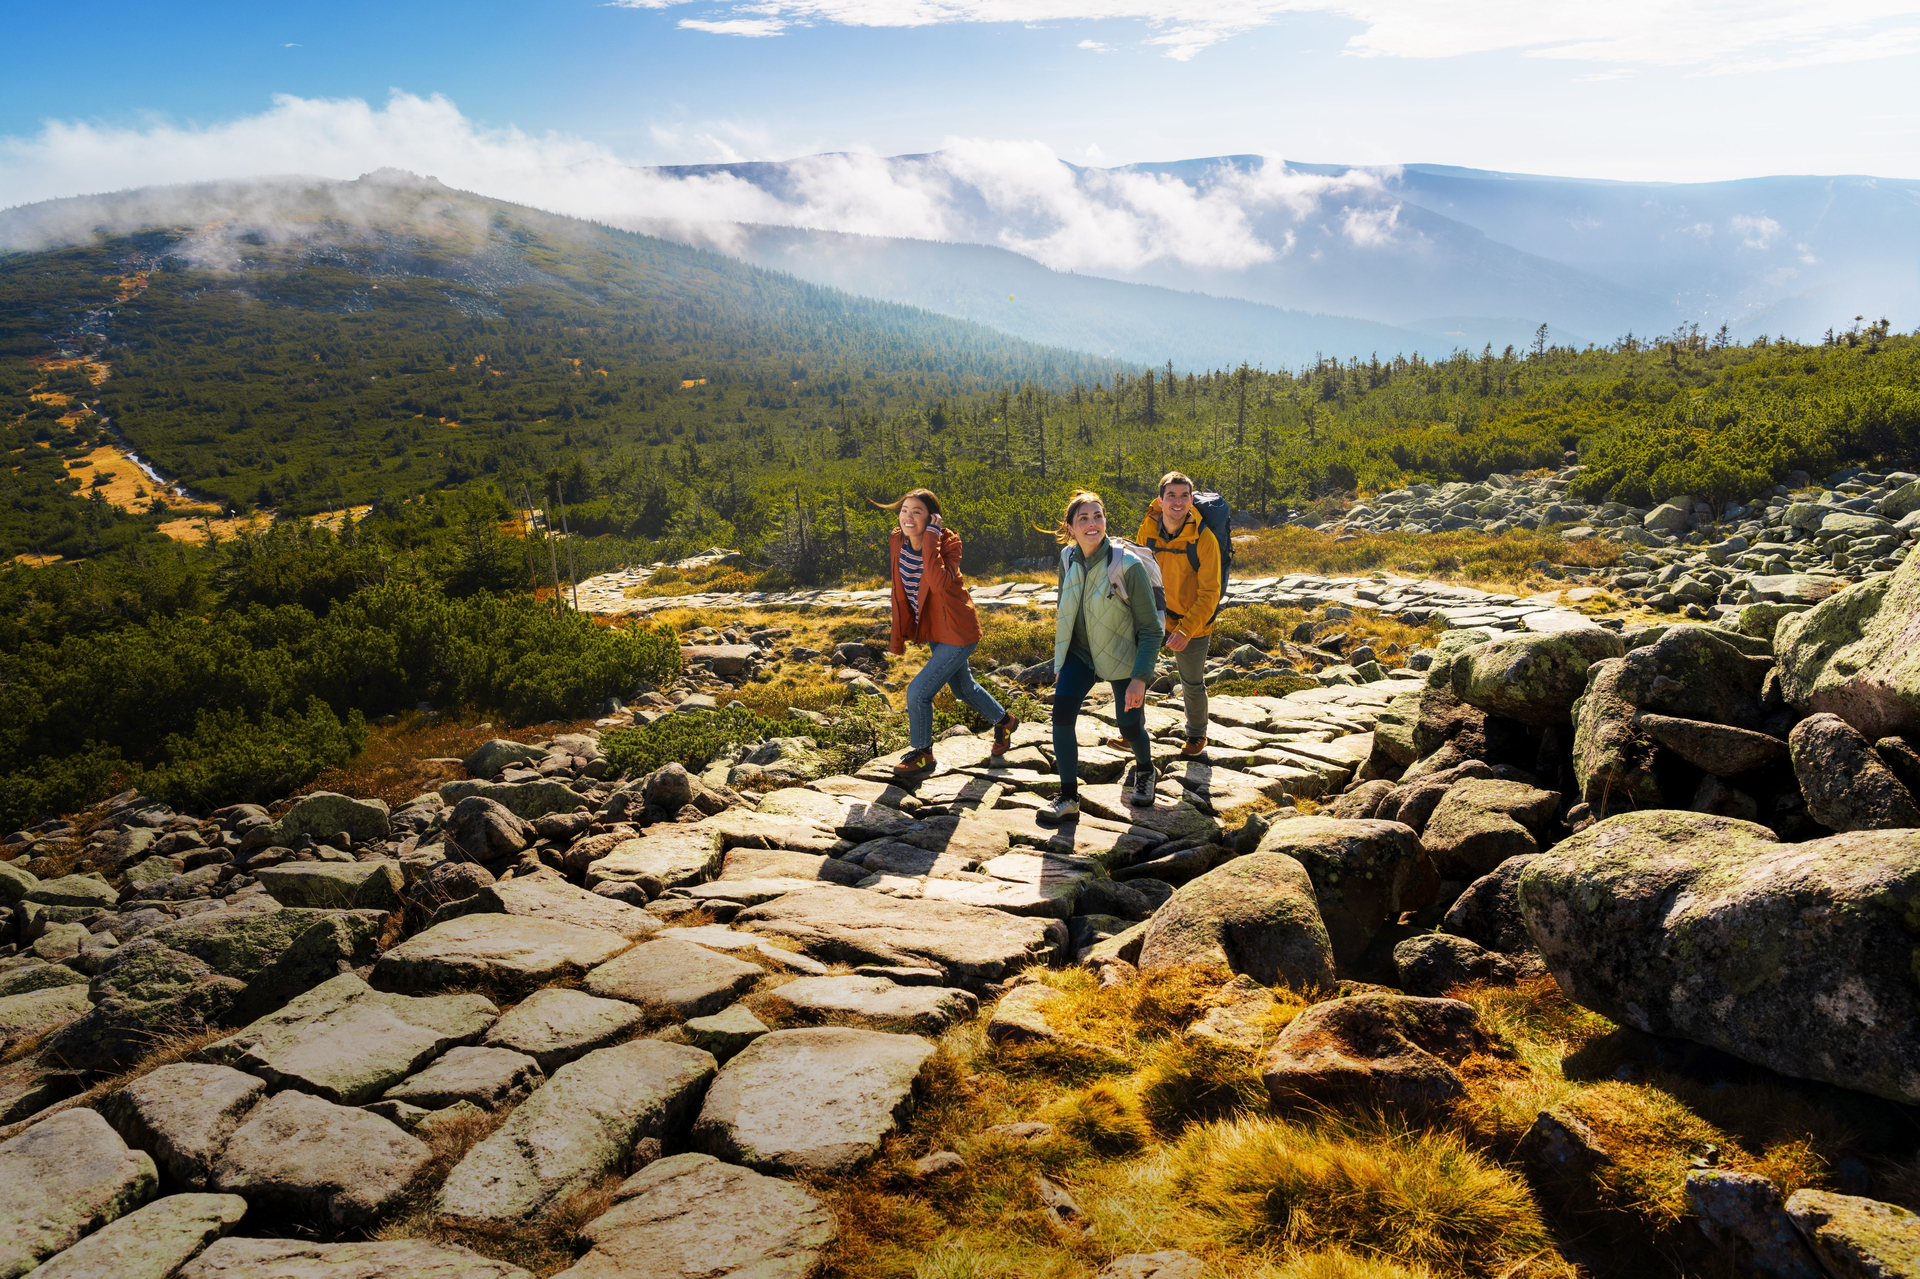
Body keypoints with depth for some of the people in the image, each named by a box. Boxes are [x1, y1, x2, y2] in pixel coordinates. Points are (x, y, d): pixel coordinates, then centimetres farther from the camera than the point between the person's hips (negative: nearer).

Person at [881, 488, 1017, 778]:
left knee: (918, 692, -9)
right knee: (963, 688, 25)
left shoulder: (948, 543, -23)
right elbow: (901, 594, 5)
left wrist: (930, 538, -37)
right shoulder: (898, 543, -6)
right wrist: (897, 638, 7)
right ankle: (1003, 720, 52)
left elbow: (939, 583, -42)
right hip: (933, 631, 8)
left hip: (957, 633, -8)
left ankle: (922, 755, 14)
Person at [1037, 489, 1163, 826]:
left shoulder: (1128, 564, -23)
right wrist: (1060, 661, 13)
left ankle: (1144, 771, 42)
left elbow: (1150, 628, -17)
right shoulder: (1068, 559, -8)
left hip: (1122, 657, -3)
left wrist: (1140, 678, -23)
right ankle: (1068, 797, -4)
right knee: (1061, 712, -17)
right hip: (1080, 652, 3)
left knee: (1130, 727, 6)